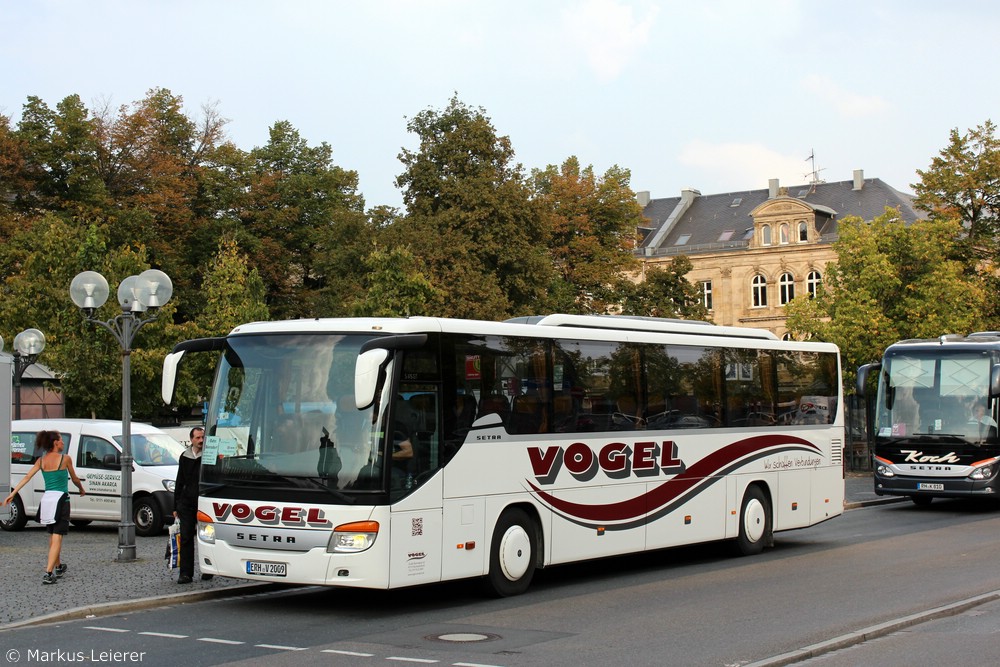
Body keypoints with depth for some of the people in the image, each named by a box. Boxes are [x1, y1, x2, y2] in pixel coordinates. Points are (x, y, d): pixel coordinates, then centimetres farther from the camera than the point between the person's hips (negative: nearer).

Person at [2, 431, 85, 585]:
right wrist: (82, 490, 27)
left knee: (52, 536, 21)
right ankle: (48, 573, -17)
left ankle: (58, 567, 36)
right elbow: (75, 479, 7)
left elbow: (27, 477, 1)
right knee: (57, 538, -7)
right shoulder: (65, 459, -5)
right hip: (60, 499, -6)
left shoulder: (41, 460, 8)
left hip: (46, 499, 6)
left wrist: (12, 494, 1)